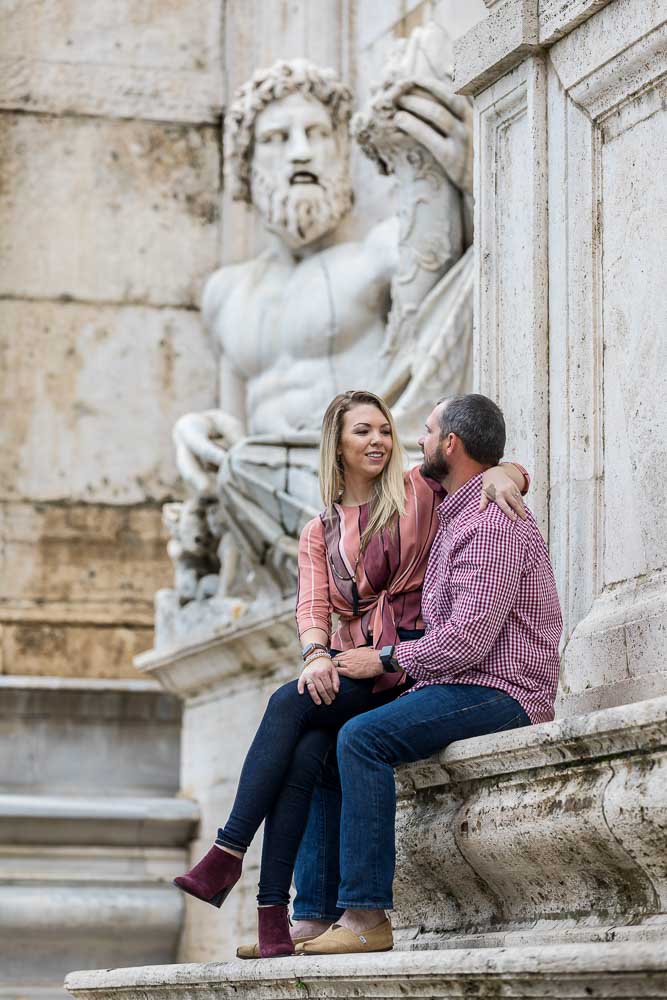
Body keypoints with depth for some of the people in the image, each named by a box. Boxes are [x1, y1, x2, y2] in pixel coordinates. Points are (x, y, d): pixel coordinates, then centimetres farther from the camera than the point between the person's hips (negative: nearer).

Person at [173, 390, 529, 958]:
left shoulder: (419, 493, 9)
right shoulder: (320, 532, 20)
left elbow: (513, 472, 10)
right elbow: (312, 605, 6)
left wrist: (498, 475, -15)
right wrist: (316, 655, -17)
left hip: (410, 657, -4)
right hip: (349, 664, 4)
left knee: (289, 703, -27)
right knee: (303, 755, -28)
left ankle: (228, 855, -28)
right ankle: (273, 913, -35)